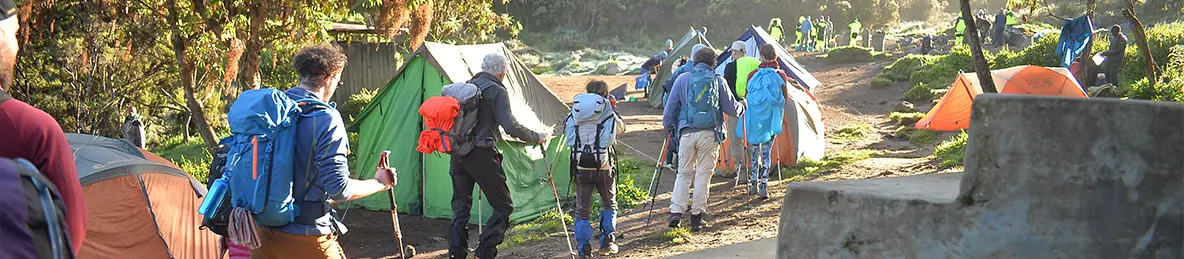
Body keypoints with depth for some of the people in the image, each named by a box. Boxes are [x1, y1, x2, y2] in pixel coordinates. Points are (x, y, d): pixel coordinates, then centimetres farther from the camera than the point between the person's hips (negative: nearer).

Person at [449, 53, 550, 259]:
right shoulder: (497, 91, -7)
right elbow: (510, 126, -16)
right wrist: (536, 137, -5)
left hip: (458, 154, 7)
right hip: (481, 154, -7)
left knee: (460, 207, 15)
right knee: (503, 207, 4)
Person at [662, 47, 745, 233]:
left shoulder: (683, 79, 4)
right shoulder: (718, 81, 3)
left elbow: (671, 107, 7)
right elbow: (731, 109, 8)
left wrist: (667, 126, 23)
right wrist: (742, 105, 30)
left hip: (686, 132, 1)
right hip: (710, 134, -1)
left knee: (684, 172, 10)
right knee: (703, 173, 7)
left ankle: (676, 212, 0)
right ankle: (697, 215, 8)